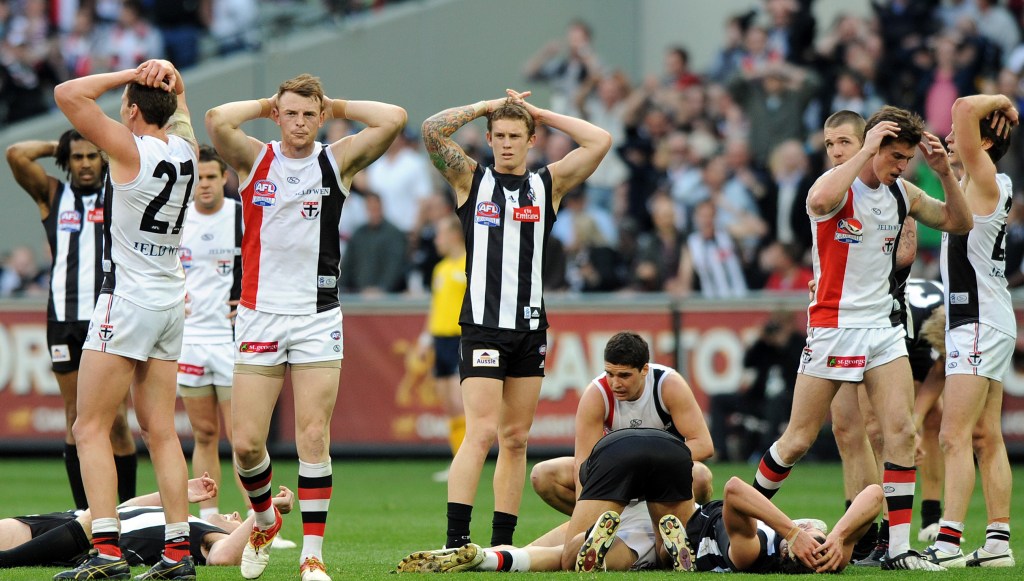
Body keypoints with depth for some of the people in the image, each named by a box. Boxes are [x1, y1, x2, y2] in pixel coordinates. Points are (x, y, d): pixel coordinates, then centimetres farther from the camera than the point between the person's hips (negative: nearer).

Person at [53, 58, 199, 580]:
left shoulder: (129, 149, -13)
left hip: (127, 300, -7)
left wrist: (131, 74, -8)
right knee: (160, 431, 9)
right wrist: (166, 75, 5)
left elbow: (68, 94, -15)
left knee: (90, 428, -6)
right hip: (171, 302, 7)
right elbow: (176, 96, 27)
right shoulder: (184, 149, 7)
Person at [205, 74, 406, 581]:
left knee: (313, 438, -7)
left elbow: (393, 119, -8)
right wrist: (265, 105, 0)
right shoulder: (254, 159, 3)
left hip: (318, 317, 0)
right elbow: (218, 120, -16)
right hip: (259, 315, 0)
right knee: (245, 442, -3)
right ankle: (264, 520, 26)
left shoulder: (337, 161, 5)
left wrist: (336, 107, 4)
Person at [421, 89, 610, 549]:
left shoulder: (548, 184, 11)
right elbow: (432, 130, -5)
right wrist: (486, 107, 3)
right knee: (482, 432, -15)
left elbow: (600, 142, 4)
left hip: (530, 326, 4)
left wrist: (541, 114, 8)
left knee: (516, 439, 6)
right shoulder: (471, 180, 7)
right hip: (484, 325, -4)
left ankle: (502, 543, 11)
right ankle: (455, 541, -19)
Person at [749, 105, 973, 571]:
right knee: (799, 440, -1)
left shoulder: (901, 193, 7)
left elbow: (959, 222, 14)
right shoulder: (839, 185, -13)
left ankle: (899, 549, -6)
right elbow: (820, 202, -38)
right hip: (834, 326, -6)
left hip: (884, 327, 6)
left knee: (902, 432, -7)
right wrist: (866, 150, -32)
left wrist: (945, 173, -3)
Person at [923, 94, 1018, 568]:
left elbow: (965, 109, -20)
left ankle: (948, 542, -20)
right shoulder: (992, 187, 13)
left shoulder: (984, 179, -12)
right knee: (986, 440, 10)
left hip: (979, 327, -10)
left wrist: (1000, 103, -5)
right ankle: (998, 541, 12)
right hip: (981, 324, 10)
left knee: (955, 437, -15)